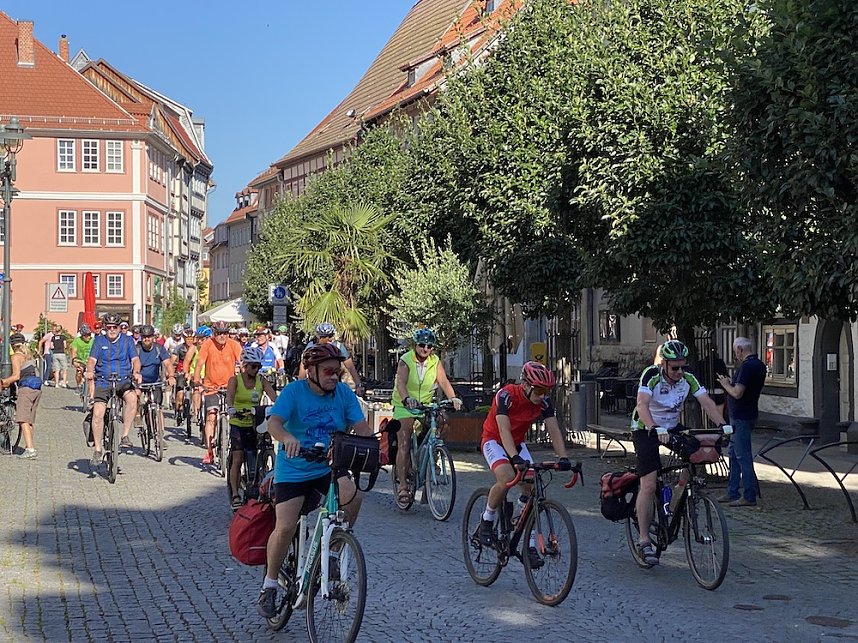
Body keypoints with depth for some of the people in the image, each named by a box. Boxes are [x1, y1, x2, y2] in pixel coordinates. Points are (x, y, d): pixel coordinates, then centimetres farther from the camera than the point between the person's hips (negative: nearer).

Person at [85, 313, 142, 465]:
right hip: (103, 382, 1)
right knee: (97, 413, -14)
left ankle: (125, 436, -24)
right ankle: (98, 450, -1)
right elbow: (92, 360, -1)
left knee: (132, 398, -32)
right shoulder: (99, 341, 8)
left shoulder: (127, 340, 8)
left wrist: (136, 372, -21)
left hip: (123, 381, -1)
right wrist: (90, 371, -23)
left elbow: (135, 359, 0)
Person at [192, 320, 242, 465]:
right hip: (211, 387, -1)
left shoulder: (234, 345, -8)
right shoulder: (208, 345, -11)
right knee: (211, 417, -11)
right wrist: (196, 380, -32)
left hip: (229, 386, 1)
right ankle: (209, 452, -9)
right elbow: (199, 363, -16)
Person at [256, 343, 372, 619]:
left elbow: (360, 426, -8)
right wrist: (288, 438, -49)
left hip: (329, 468, 2)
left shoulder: (344, 393, -1)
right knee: (285, 528, -13)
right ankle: (269, 584, 9)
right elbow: (274, 422, -26)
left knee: (352, 494, -28)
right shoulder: (294, 391, -12)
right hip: (293, 469, -2)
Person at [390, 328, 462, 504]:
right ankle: (403, 486, -12)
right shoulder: (406, 360, -13)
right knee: (404, 445, -11)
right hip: (405, 406, -4)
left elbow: (444, 381, -13)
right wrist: (407, 399, -48)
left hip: (426, 405, 4)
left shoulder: (435, 362, -2)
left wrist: (453, 398, -32)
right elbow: (401, 382, -28)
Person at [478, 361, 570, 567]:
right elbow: (504, 430, -37)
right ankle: (487, 521, -9)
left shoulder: (543, 402, -14)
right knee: (506, 478, -32)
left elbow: (554, 431, -17)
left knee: (531, 487, -11)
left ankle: (530, 545, -5)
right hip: (494, 441, -5)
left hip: (517, 443, 5)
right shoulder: (506, 395, -29)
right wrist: (515, 458, -50)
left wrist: (563, 458, -32)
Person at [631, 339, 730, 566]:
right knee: (649, 485, -14)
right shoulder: (651, 375, -24)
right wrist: (655, 429, -53)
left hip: (673, 428, 5)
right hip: (646, 430, -5)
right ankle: (644, 540, -8)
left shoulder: (688, 379, -10)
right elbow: (642, 405, -37)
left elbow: (706, 402, -16)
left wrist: (722, 425, -31)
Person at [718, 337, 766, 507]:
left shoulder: (747, 366, -20)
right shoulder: (759, 365, 12)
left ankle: (749, 496, -3)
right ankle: (732, 493, 22)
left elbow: (737, 393, -25)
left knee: (743, 456, -6)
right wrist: (732, 382, 14)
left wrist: (725, 384, -7)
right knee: (734, 453, 17)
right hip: (746, 415, 11)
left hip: (741, 418, -11)